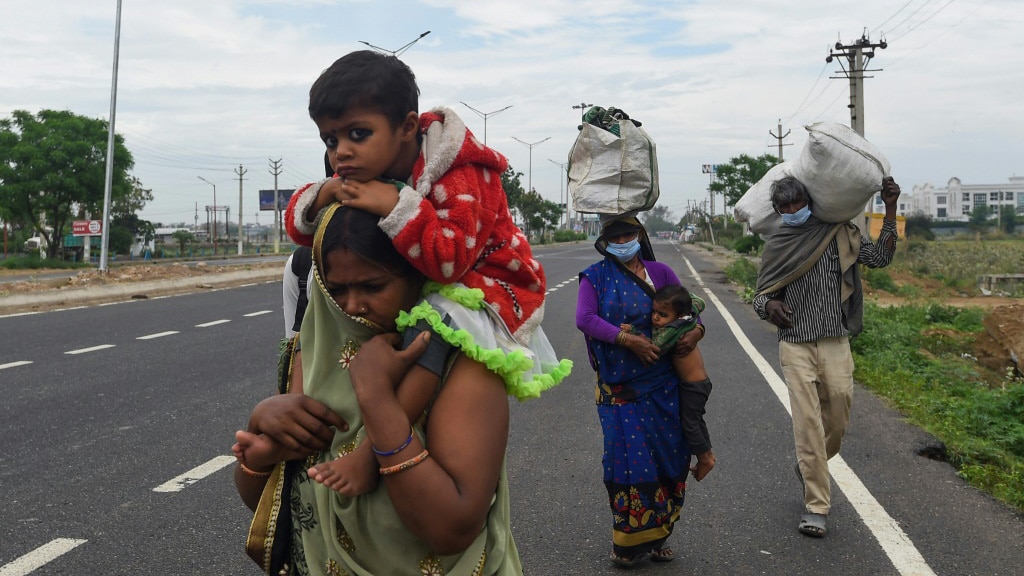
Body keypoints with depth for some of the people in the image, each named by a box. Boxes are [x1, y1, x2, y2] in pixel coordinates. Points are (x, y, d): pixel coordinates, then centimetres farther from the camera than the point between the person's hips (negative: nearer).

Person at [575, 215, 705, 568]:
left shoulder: (659, 272, 8)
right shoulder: (596, 276, 1)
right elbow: (584, 318, -13)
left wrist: (695, 331, -11)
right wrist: (628, 340, -22)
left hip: (664, 388, 3)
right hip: (620, 389, -3)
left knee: (671, 459, 6)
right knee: (629, 461, -4)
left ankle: (656, 537, 24)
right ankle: (628, 544, 12)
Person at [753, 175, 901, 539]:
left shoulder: (839, 235, 5)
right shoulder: (776, 245, 5)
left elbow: (880, 257, -1)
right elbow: (760, 295, 8)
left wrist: (890, 209, -7)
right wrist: (769, 306, -16)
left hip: (835, 344, 1)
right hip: (796, 347, -1)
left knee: (838, 420, 7)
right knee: (808, 423, -6)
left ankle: (810, 467, 38)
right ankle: (816, 506, 1)